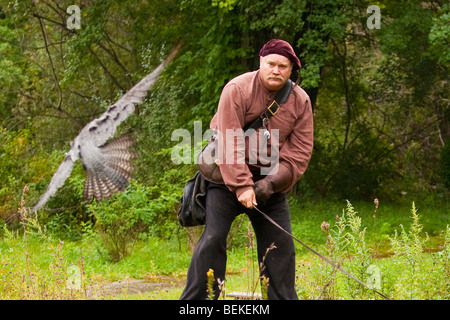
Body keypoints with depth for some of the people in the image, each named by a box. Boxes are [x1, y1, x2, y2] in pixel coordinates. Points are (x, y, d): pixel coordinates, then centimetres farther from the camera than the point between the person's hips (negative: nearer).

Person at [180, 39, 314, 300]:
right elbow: (229, 144, -21)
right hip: (228, 173, -4)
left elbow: (300, 153, -5)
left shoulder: (301, 101, -3)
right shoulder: (237, 90, -16)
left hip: (270, 179, 4)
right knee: (213, 237, -12)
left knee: (280, 244, 3)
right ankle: (196, 299, -8)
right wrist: (241, 186, -26)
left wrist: (271, 183, -18)